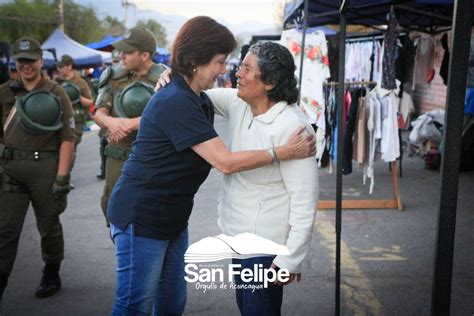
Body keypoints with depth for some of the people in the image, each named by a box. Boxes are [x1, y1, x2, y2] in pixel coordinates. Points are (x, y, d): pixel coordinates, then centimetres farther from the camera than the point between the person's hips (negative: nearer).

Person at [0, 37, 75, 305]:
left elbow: (67, 137, -6)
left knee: (49, 226, 11)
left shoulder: (56, 93, -3)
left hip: (44, 165, -3)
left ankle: (52, 276, 29)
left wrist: (62, 176, -12)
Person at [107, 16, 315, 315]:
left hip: (172, 218, 9)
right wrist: (284, 152, -18)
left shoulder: (199, 100, 9)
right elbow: (225, 162, -24)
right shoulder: (175, 102, -23)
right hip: (141, 218, -9)